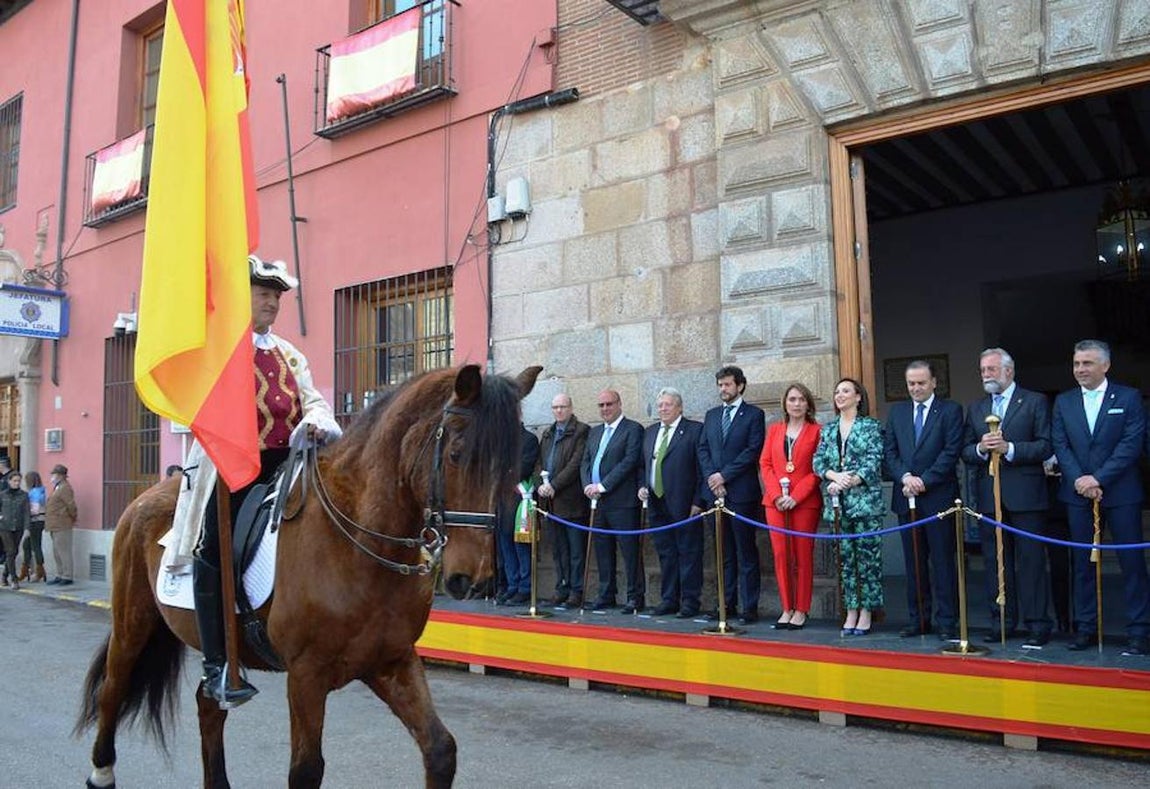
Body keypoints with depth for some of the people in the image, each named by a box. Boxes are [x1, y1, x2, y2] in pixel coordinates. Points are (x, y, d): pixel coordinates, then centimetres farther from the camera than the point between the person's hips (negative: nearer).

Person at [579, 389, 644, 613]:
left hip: (622, 501, -7)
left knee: (630, 550, -4)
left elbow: (630, 461, -13)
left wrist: (602, 486, -15)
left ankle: (635, 596, 3)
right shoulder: (594, 432, 20)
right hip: (597, 501, 7)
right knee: (602, 550, 11)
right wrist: (588, 486, -2)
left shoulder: (633, 429, -3)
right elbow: (585, 462, 17)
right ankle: (606, 595, 20)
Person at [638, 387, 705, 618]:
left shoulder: (695, 430, -4)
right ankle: (668, 600, 20)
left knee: (688, 553, 1)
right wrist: (642, 486, 4)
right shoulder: (650, 432, 16)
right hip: (656, 503, 6)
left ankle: (690, 602, 9)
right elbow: (643, 465, 22)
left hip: (684, 504, -6)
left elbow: (702, 467, -8)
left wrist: (698, 501, -13)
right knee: (665, 554, 12)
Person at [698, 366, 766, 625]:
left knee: (746, 553, -2)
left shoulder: (754, 414, 1)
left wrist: (724, 475, -11)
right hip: (715, 492, 5)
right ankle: (726, 604, 16)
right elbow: (703, 449, 11)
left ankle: (749, 608, 2)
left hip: (742, 493, -5)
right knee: (724, 553, 10)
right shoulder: (711, 415, 16)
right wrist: (711, 477, -4)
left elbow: (753, 450, -9)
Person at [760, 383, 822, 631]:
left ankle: (801, 610, 9)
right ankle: (787, 609, 11)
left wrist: (795, 496, -12)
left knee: (803, 556, 1)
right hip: (775, 501, 3)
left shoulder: (816, 431, 1)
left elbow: (817, 469, -4)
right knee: (780, 555, 3)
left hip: (805, 502, -3)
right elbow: (765, 463, 9)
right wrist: (776, 494, -5)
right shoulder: (774, 429, 13)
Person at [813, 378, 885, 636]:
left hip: (865, 501, -4)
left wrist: (850, 481, -18)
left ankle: (866, 612, 6)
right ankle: (851, 611, 14)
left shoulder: (871, 426, 1)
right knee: (845, 557, 7)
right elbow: (818, 461, 6)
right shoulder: (828, 429, 14)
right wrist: (835, 476, -12)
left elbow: (873, 461, -8)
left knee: (867, 556, -2)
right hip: (838, 503, 4)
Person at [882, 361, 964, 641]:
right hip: (906, 497, 4)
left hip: (938, 496, -4)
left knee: (943, 562, 0)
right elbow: (889, 452, 8)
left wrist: (924, 480, -14)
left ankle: (947, 621, 7)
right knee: (914, 562, 8)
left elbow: (951, 452, -8)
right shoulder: (897, 412, 13)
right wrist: (905, 477, -9)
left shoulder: (951, 410, 1)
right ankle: (918, 619, 15)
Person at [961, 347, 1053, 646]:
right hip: (988, 496, 4)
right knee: (995, 562, 8)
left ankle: (1037, 623, 8)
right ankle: (1002, 621, 17)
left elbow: (1045, 446, -6)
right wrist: (981, 449, -11)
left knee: (1031, 560, -1)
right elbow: (965, 452, 10)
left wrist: (1009, 448, -18)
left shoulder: (1035, 402, 2)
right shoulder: (975, 408, 15)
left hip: (1025, 495, -4)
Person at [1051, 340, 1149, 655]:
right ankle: (1086, 628, 14)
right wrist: (1079, 480, -10)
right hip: (1078, 493, 3)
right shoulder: (1063, 402, 10)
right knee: (1083, 563, 7)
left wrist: (1099, 478, -15)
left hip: (1120, 492, -3)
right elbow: (1060, 445, 4)